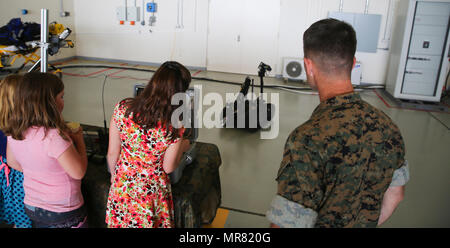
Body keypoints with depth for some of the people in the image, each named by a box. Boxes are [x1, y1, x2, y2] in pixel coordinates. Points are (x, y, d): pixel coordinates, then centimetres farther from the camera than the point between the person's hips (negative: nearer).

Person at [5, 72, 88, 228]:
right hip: (63, 212, -7)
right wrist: (79, 139, -13)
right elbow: (78, 172, -23)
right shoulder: (53, 136, -31)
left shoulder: (14, 132, -7)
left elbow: (13, 162, 9)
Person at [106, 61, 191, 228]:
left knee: (122, 221, 27)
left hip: (123, 186, 2)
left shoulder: (122, 109, -19)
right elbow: (168, 168, -12)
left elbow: (112, 154, -8)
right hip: (151, 192, -2)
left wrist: (114, 175, 12)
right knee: (147, 222, 25)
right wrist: (182, 147, 6)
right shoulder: (174, 126, -27)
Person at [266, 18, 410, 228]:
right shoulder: (386, 126, -11)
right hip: (363, 224, 6)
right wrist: (366, 223, 16)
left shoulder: (307, 140, -34)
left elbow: (288, 223, -32)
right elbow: (395, 195, 2)